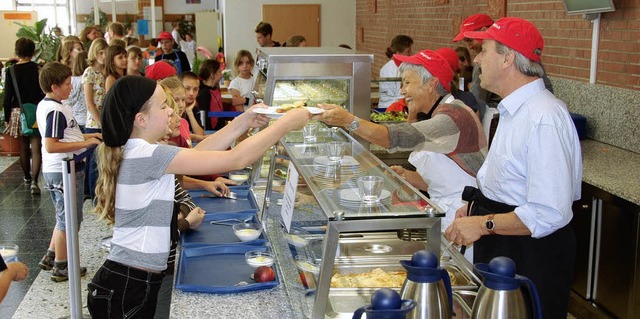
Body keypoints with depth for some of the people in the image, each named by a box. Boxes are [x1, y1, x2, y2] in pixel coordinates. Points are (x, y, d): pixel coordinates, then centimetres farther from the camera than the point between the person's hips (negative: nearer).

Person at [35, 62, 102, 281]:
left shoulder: (44, 105, 9)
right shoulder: (56, 111, -22)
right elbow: (51, 146, -28)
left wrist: (86, 137, 12)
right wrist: (84, 143, -25)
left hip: (53, 170, 10)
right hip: (66, 172, -10)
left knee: (64, 217, 24)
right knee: (69, 219, 4)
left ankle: (51, 256, 31)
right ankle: (61, 267, 16)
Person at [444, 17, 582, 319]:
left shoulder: (544, 119, -25)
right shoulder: (514, 110, 9)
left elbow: (549, 214, -29)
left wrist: (484, 224, -22)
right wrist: (477, 207, 7)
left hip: (531, 255, -9)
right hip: (500, 248, 9)